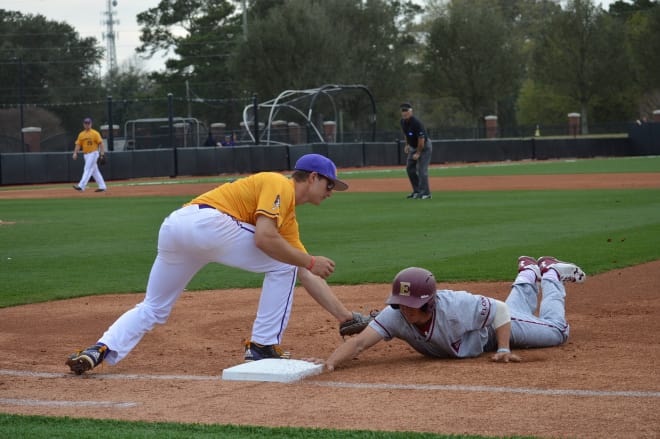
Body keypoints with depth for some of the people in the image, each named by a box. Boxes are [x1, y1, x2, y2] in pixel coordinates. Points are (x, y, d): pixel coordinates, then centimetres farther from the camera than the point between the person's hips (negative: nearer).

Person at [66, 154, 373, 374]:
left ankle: (100, 350, 0)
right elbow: (263, 239, -13)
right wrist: (311, 262, -3)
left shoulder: (289, 218, 29)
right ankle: (262, 348, 4)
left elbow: (308, 278, 28)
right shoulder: (278, 185, 3)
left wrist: (346, 317, 26)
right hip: (205, 221, -9)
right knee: (282, 264, 3)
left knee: (152, 310, 19)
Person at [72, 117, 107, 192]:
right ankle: (102, 186, 15)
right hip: (86, 154, 7)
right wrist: (75, 153, -4)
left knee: (88, 169, -14)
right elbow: (78, 145, 10)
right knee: (95, 171, 10)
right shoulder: (81, 134, 12)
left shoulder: (95, 133, -5)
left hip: (93, 153, -7)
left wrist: (102, 153, -16)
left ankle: (81, 186, -21)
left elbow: (100, 143, -8)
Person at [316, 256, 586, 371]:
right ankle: (527, 274, 62)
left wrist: (504, 350, -41)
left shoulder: (456, 305, -48)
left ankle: (550, 275, 37)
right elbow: (359, 342, -50)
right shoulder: (395, 315, -40)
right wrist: (330, 362, -67)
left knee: (556, 332, 14)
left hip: (493, 328, -4)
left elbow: (500, 310, -34)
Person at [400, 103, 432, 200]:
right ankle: (417, 191, 16)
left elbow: (421, 140, -27)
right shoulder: (403, 122, -5)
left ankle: (425, 193, -10)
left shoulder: (416, 123, -30)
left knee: (422, 169, -14)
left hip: (424, 146, -9)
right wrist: (407, 145, 10)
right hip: (413, 147, 9)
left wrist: (418, 153, -20)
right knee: (410, 168, 8)